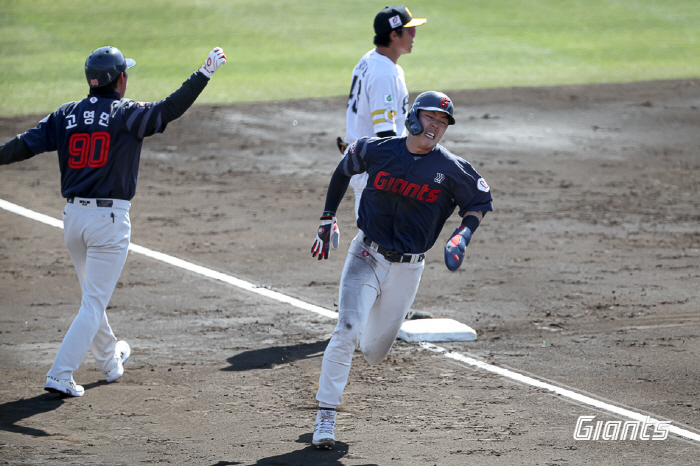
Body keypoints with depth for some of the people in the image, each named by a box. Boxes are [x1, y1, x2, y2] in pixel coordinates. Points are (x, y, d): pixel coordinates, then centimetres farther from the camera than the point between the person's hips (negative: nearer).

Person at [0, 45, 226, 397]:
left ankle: (110, 360, 43)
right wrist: (205, 73, -4)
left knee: (93, 294, 24)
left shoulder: (66, 115, 4)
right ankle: (59, 376, -11)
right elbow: (170, 109, -11)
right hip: (109, 218, -6)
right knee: (94, 302, -2)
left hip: (72, 216, 6)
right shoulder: (128, 114, -8)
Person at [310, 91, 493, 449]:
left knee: (374, 352, 11)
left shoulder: (451, 170, -8)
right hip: (366, 257, -1)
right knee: (347, 330, -22)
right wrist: (328, 219, 10)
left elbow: (480, 201, 6)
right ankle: (326, 415, -15)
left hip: (407, 270, 1)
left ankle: (363, 332, 49)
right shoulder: (376, 150, -7)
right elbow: (344, 169, 12)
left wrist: (463, 235, -12)